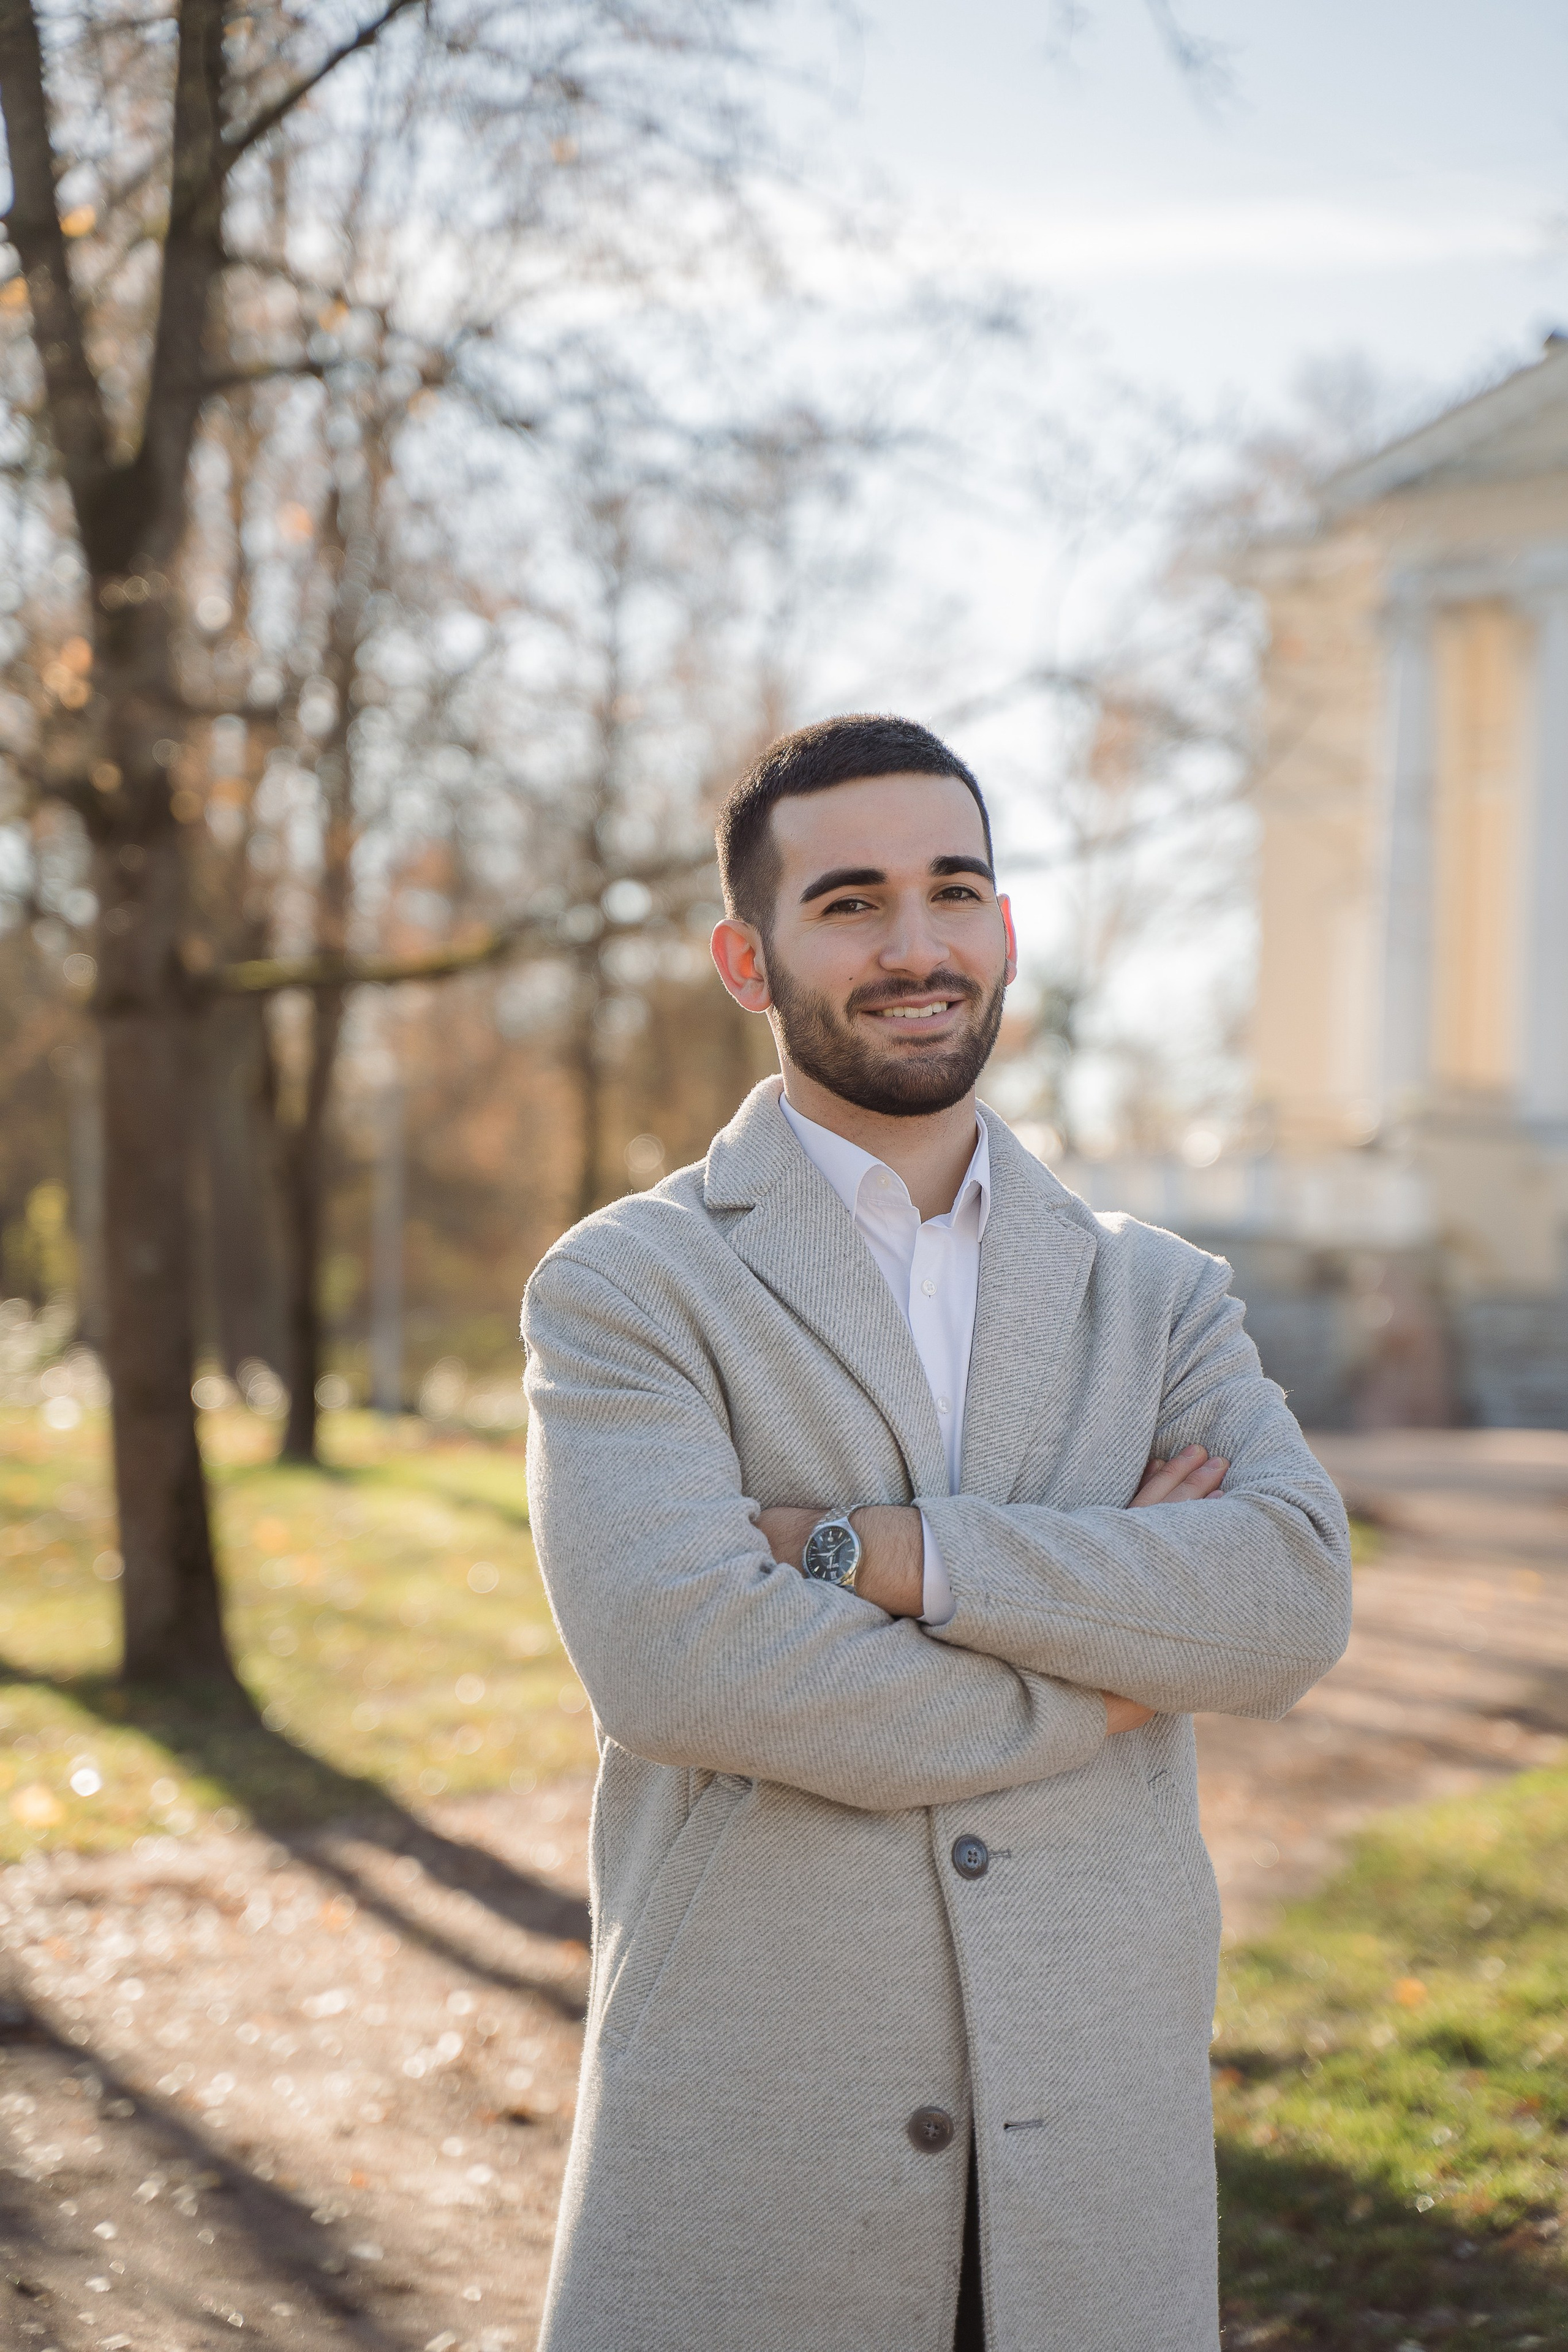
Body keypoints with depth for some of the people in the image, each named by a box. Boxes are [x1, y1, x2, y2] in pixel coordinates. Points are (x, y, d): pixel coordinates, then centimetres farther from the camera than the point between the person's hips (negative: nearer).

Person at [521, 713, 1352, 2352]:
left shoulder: (1159, 1298, 8)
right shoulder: (623, 1291, -2)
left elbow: (1291, 1602, -9)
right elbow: (677, 1659, -18)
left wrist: (873, 1547, -18)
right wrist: (1094, 1679, -10)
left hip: (1095, 2159, 3)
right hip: (748, 2149, -3)